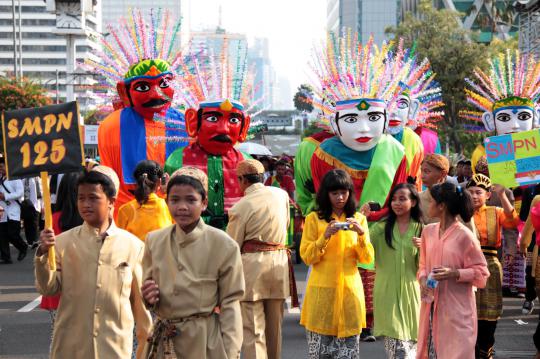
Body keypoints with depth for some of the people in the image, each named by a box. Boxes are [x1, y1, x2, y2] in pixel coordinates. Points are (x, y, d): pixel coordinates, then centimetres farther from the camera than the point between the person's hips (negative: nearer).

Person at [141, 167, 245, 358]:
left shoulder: (224, 245, -9)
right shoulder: (153, 241, 2)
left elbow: (230, 303, -6)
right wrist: (147, 297, -10)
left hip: (206, 343, -3)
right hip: (163, 343, 3)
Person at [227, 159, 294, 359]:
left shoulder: (240, 207, -12)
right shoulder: (281, 195, 3)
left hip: (252, 263, -5)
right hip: (279, 261, 5)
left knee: (253, 329, -2)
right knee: (274, 326, 16)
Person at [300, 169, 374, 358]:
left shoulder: (358, 219, 9)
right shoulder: (314, 218, 2)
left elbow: (367, 258, 4)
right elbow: (306, 257, -3)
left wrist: (362, 235, -12)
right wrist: (325, 236, -16)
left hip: (350, 288, 2)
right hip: (322, 290, -2)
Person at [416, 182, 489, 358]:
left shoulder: (464, 236, -11)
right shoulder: (428, 231, 8)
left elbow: (481, 275, -8)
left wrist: (454, 274, -21)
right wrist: (423, 280, -4)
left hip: (457, 310, -6)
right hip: (431, 307, 6)